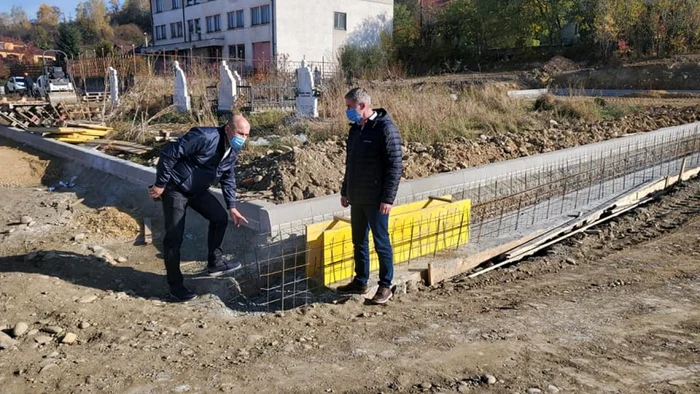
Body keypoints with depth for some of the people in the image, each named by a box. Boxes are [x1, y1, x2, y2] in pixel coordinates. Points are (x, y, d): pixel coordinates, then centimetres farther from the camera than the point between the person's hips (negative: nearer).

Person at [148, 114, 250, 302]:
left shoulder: (233, 150, -3)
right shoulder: (204, 138, -30)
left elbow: (228, 177, 11)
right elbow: (168, 154, -28)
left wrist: (231, 206, 7)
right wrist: (160, 185, -22)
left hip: (198, 189, 8)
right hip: (175, 188, -8)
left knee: (220, 218, 5)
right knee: (174, 237, -5)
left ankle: (214, 263, 20)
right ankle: (175, 285, 7)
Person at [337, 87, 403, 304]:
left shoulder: (385, 129, -15)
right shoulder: (355, 129, 11)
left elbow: (395, 166, -17)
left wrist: (388, 198, -20)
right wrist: (345, 191, 19)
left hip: (376, 200, -8)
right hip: (357, 198, 8)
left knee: (381, 242, 2)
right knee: (359, 241, 15)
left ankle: (385, 286, 15)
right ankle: (360, 282, 28)